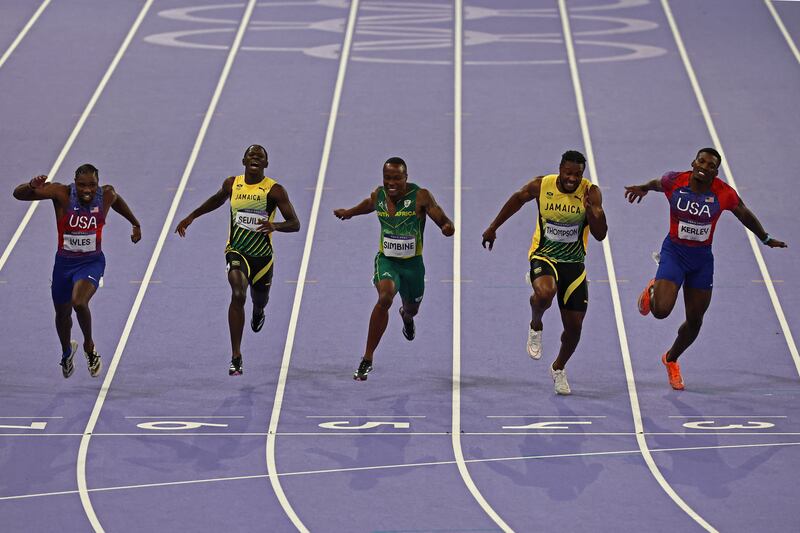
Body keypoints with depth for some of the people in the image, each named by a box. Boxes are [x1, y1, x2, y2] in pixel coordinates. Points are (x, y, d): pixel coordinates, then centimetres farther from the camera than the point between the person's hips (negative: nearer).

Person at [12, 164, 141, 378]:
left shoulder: (107, 195, -14)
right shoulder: (61, 193, -20)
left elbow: (118, 201, 13)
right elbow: (18, 194, -24)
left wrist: (135, 224, 27)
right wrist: (32, 186, -47)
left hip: (92, 262, -1)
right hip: (64, 262, 1)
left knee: (79, 302, -28)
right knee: (62, 314, 17)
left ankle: (89, 345, 0)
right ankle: (66, 351, 50)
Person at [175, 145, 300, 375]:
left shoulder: (274, 190, -11)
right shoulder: (232, 184, -2)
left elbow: (295, 224, -15)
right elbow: (217, 200, 22)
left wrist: (275, 226, -36)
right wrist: (191, 217, 24)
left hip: (263, 255, 0)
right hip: (236, 251, 0)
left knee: (260, 300, 20)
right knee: (238, 294, -25)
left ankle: (258, 312, 65)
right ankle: (236, 358, -24)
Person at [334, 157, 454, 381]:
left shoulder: (421, 196, -16)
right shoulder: (378, 195, -5)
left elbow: (444, 222, -20)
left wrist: (448, 227, -41)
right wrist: (349, 212, 24)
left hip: (412, 263, 0)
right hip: (386, 260, 0)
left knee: (412, 308, 23)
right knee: (385, 297, -30)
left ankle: (406, 316, 69)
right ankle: (367, 360, -27)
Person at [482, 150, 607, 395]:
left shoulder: (590, 193, -12)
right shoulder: (541, 186, -11)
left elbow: (600, 235, -15)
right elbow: (518, 199, 11)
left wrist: (592, 212, -35)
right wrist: (493, 227, 19)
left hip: (574, 263, 2)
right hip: (544, 257, -2)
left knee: (574, 326, 4)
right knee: (544, 293, -37)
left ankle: (558, 368, 34)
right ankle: (536, 327, -2)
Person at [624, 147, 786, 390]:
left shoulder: (724, 193, -13)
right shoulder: (674, 182, -14)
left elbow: (745, 215, 6)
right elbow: (656, 183, 11)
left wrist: (766, 239, 17)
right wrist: (643, 188, 32)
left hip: (702, 258, 2)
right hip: (674, 252, -2)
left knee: (695, 320, 12)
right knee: (661, 310, -19)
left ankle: (671, 359, 40)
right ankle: (653, 290, 20)